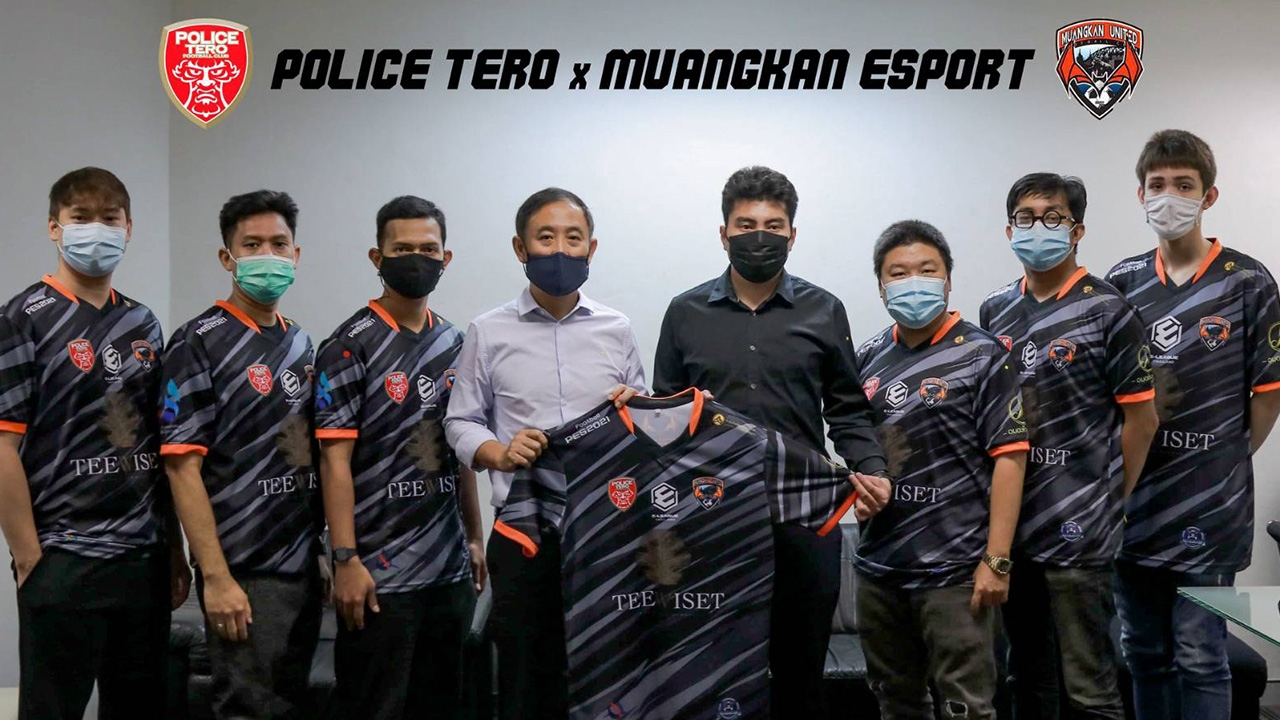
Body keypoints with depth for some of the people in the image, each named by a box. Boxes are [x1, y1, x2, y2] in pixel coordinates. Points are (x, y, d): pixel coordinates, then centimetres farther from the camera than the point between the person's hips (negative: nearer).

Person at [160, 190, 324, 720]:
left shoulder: (301, 344, 11)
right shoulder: (199, 343, -9)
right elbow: (183, 467, -13)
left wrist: (331, 552, 10)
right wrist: (216, 577, -18)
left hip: (305, 569, 7)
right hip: (243, 575, -7)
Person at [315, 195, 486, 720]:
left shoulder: (454, 343, 10)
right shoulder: (350, 346, -9)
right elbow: (335, 461, -12)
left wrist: (475, 538, 15)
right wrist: (345, 560, -16)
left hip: (451, 569, 6)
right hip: (380, 575, -6)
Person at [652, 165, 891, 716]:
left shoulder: (824, 311, 7)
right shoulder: (686, 313, 7)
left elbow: (847, 410, 9)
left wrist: (869, 470, -7)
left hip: (805, 516, 0)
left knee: (800, 669, 9)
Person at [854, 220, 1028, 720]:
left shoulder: (982, 357, -6)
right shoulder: (868, 358, 9)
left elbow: (1009, 458, -10)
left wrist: (996, 560, -15)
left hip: (954, 571, -5)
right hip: (879, 566, 5)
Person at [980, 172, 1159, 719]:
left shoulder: (1105, 311, -6)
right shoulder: (994, 312, 9)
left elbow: (1141, 418, -4)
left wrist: (1112, 500, -2)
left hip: (1078, 530, -5)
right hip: (1009, 524, 5)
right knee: (1028, 674, 17)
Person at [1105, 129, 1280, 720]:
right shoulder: (1122, 282, 7)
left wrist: (1229, 461, 1)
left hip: (1209, 509, -4)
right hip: (1132, 500, 4)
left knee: (1200, 658, 1)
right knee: (1143, 653, 14)